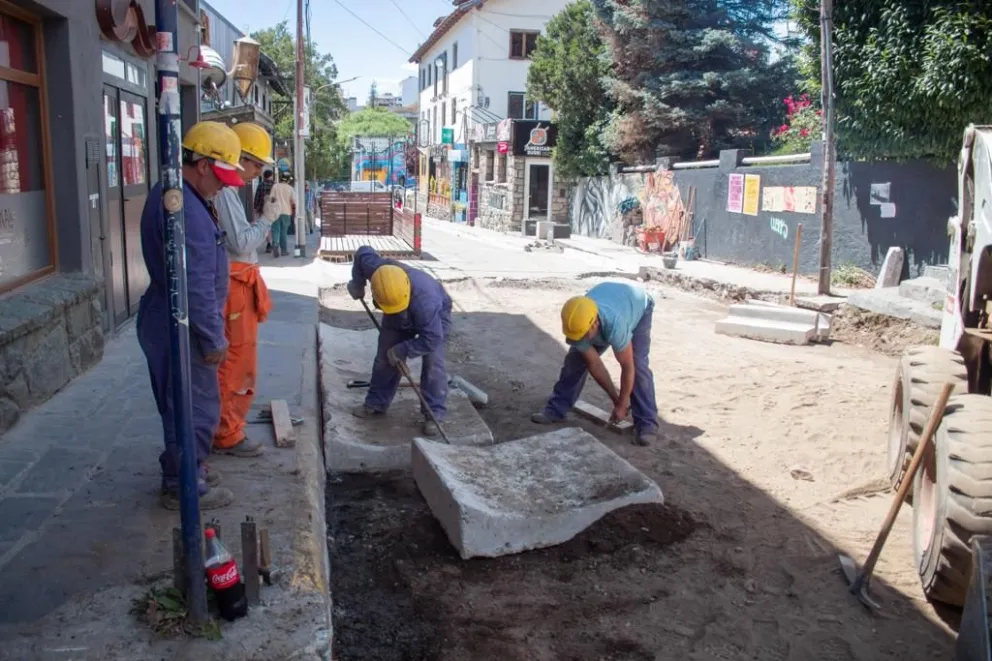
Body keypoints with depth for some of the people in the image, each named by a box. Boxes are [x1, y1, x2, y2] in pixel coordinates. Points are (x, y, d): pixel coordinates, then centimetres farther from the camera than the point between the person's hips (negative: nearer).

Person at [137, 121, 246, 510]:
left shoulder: (168, 195, 11)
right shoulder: (184, 208, -24)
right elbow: (195, 285, -25)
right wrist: (213, 338, -18)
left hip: (170, 323, 10)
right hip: (180, 328, -10)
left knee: (185, 404, 21)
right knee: (194, 407, 3)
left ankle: (183, 471, 35)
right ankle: (183, 486, 16)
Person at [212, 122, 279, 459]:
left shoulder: (226, 190, 15)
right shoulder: (224, 192, -17)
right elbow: (241, 243, -21)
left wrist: (262, 218, 5)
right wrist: (267, 217, -11)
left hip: (238, 285, 11)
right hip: (233, 287, -11)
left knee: (233, 362, 18)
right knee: (236, 363, -3)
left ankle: (225, 426, 30)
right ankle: (227, 435, 7)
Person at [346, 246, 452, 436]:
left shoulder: (424, 301, -49)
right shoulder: (375, 268, -37)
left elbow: (431, 339, -40)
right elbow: (363, 252, -14)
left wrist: (402, 350, -31)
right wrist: (357, 283, -6)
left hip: (435, 315, -5)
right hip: (398, 319, 5)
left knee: (433, 364, -14)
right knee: (384, 357, 7)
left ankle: (434, 414, -5)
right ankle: (376, 403, 22)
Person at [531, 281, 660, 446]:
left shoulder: (615, 325, -48)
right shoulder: (578, 324, -32)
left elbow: (628, 367, -34)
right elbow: (594, 364, -20)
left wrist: (622, 405, -22)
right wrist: (616, 399, -14)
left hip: (638, 306, -4)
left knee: (638, 364, -21)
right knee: (575, 358, -3)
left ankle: (647, 422, -14)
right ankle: (556, 409, 7)